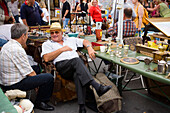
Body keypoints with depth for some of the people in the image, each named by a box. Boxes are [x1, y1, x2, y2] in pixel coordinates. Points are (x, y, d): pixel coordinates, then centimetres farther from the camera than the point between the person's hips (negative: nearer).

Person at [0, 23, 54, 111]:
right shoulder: (17, 50, -24)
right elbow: (30, 73, -18)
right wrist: (37, 80, 1)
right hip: (14, 85, -11)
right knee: (49, 77, -14)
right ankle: (39, 102, 7)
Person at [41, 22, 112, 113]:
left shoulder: (70, 40, 33)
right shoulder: (47, 44, 24)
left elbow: (85, 41, 32)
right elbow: (46, 58, 5)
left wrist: (89, 48, 8)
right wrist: (62, 49, 3)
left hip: (76, 65, 3)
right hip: (61, 65, -3)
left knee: (78, 75, -35)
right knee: (77, 60, -36)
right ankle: (97, 87, -48)